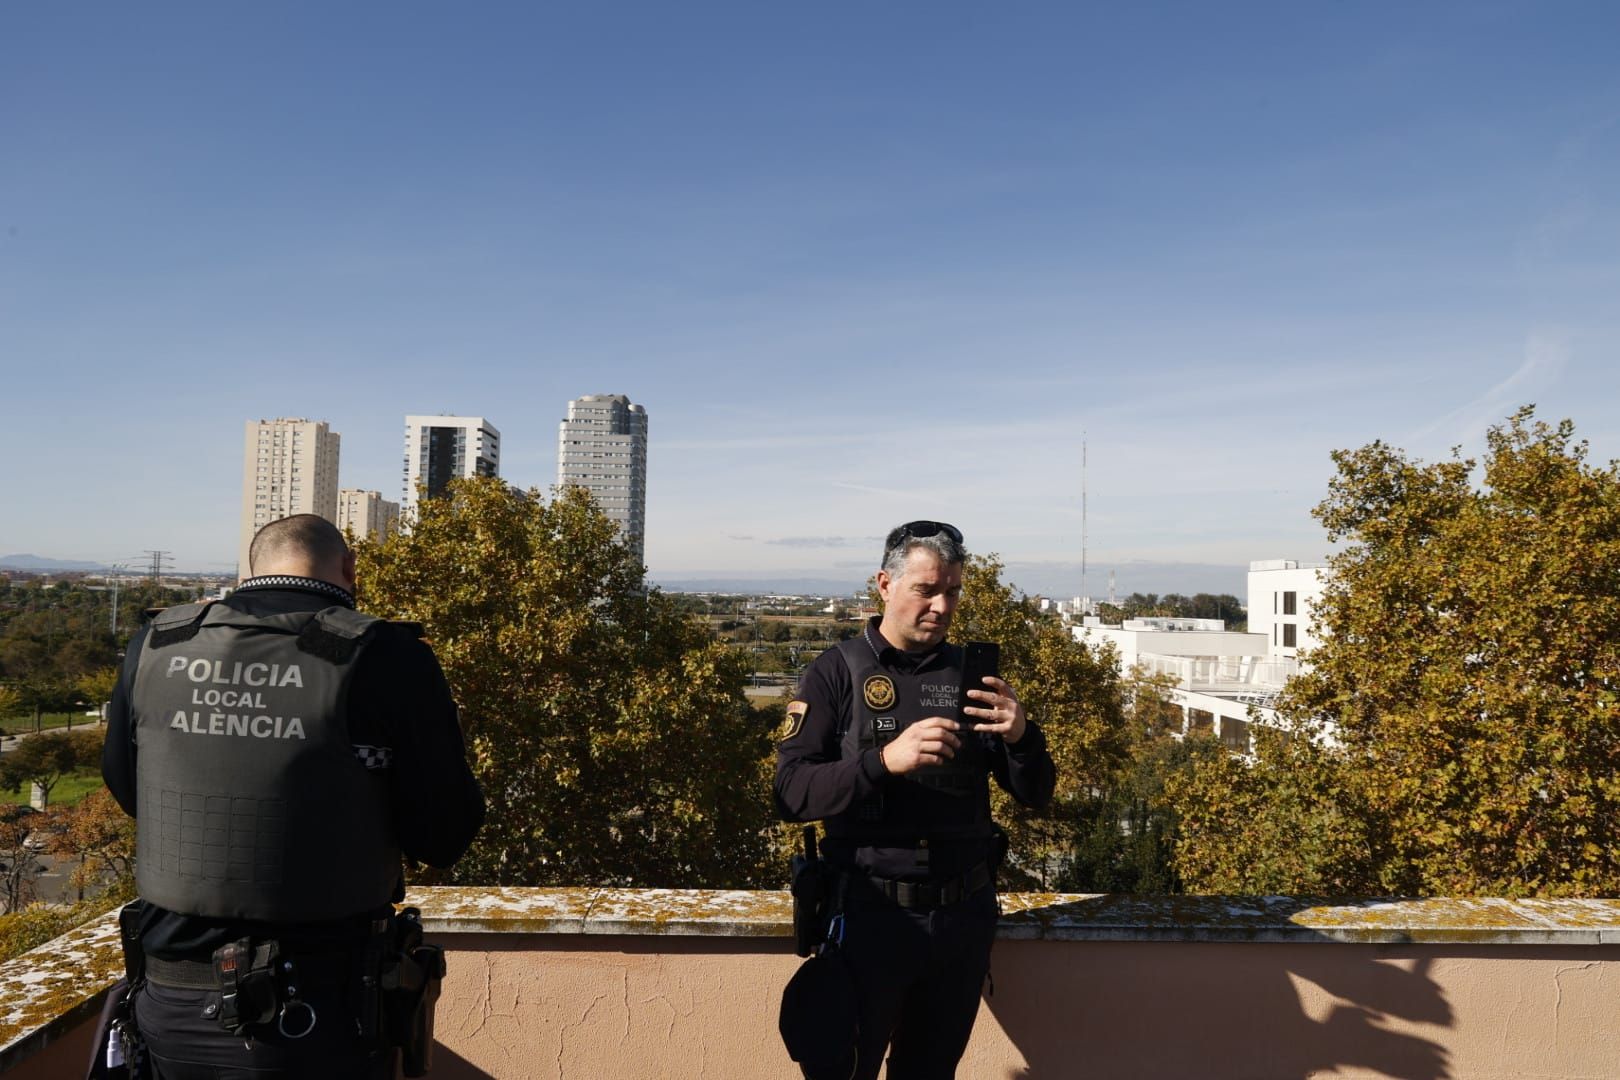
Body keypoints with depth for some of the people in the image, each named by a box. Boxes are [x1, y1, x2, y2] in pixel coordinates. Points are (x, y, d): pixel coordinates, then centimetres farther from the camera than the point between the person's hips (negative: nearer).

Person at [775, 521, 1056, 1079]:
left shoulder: (971, 673, 5)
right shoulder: (836, 672, -5)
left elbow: (1035, 795, 4)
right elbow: (792, 793, -14)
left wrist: (1021, 735, -17)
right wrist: (884, 760, -29)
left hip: (964, 914, 4)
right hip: (871, 913, -3)